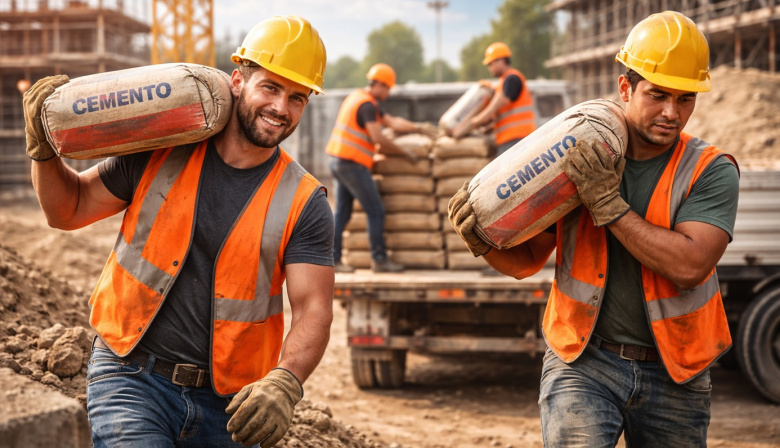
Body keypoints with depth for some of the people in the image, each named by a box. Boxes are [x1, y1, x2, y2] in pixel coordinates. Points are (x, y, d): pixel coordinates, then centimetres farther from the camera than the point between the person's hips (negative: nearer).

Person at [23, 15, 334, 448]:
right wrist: (44, 149, -7)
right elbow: (69, 209, 12)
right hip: (131, 377, -1)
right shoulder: (160, 152, 1)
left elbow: (313, 308, -10)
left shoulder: (303, 203, -2)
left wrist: (284, 383, -28)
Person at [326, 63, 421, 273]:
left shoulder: (355, 97, 18)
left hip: (337, 161, 10)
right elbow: (378, 139, -20)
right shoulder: (367, 105, -14)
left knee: (342, 212, 10)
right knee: (376, 211, -3)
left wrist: (418, 128, 11)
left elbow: (392, 122, 19)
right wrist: (406, 154, -11)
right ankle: (379, 259, 0)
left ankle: (333, 259, 8)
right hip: (352, 163, -10)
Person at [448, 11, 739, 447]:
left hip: (674, 376, 1)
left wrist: (608, 204, -20)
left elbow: (689, 266, -20)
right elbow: (526, 260, 7)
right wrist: (484, 242, -15)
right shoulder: (577, 160, 0)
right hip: (584, 362, -1)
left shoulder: (711, 170, -5)